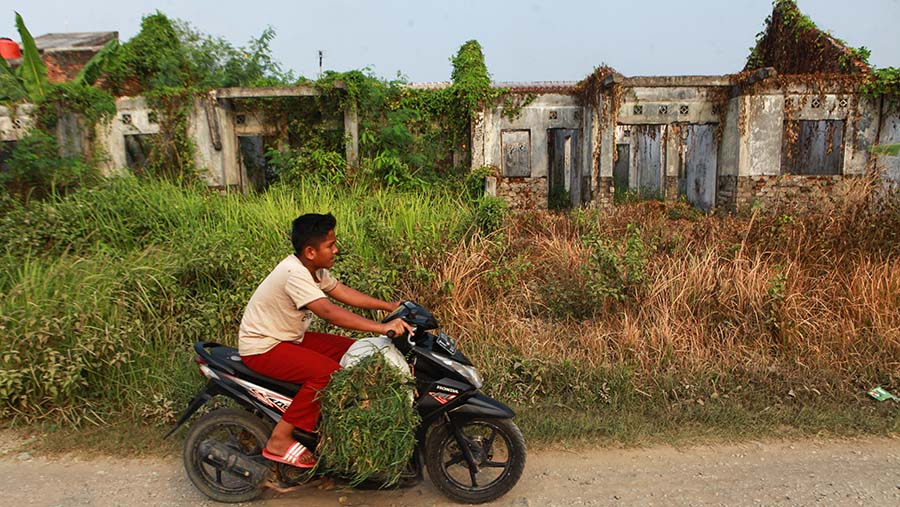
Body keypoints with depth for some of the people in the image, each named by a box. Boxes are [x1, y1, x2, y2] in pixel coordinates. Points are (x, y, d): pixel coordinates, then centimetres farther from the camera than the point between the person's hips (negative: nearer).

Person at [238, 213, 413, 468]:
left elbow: (344, 292, 8)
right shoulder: (294, 273, -28)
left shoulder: (313, 268, 2)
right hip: (262, 348, -10)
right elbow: (329, 312, -38)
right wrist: (381, 327, -43)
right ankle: (279, 440, -14)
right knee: (328, 372, -27)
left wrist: (390, 306, 3)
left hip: (288, 338, 10)